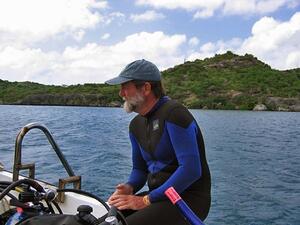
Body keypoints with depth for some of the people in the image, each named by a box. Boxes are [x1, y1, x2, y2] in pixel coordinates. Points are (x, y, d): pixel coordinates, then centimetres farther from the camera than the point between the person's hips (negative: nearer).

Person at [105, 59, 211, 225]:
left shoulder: (174, 113, -17)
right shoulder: (136, 124, 9)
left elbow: (191, 170, -24)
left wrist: (146, 200, -20)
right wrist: (128, 188, -6)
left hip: (189, 199, -7)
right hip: (161, 196, 7)